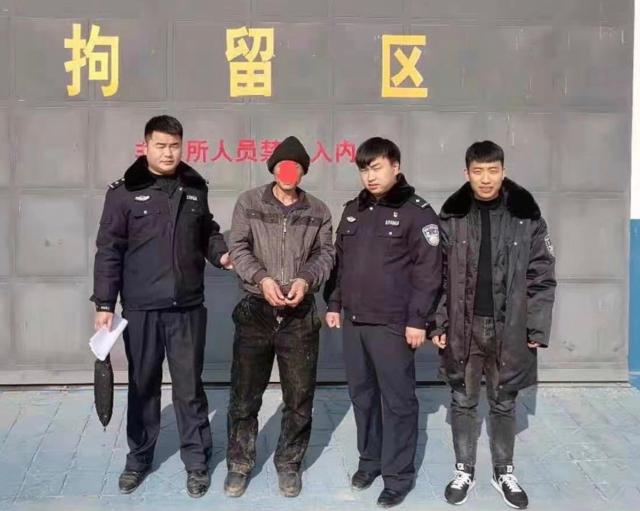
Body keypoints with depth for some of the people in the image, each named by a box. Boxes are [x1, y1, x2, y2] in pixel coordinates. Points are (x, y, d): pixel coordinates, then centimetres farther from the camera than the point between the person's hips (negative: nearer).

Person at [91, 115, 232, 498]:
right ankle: (139, 458, 29)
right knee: (143, 385, 13)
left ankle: (197, 460, 21)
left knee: (190, 386, 7)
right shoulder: (124, 192, -4)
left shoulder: (195, 188, 6)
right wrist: (105, 304, -7)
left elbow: (208, 232, 20)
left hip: (188, 307, 2)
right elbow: (109, 251, -4)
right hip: (141, 308, -1)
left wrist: (221, 255, -1)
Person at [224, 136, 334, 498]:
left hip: (300, 315, 1)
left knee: (300, 397, 9)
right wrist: (261, 278, -20)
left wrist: (306, 279, -17)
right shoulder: (249, 203, 2)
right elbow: (238, 248, -4)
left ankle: (289, 464, 27)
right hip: (256, 311, -1)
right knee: (244, 395, 6)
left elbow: (326, 253, 3)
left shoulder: (318, 211, 7)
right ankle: (240, 464, 23)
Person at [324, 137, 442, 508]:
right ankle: (370, 459, 30)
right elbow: (339, 261, 18)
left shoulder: (417, 211, -7)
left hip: (392, 324, -6)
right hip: (354, 320, 6)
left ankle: (399, 475, 11)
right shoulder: (353, 210, 12)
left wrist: (417, 319, -14)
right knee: (362, 394, 14)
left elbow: (429, 270, -11)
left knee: (398, 400, 1)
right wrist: (334, 303, 14)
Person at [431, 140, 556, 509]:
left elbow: (542, 276, -1)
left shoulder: (526, 215, -2)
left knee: (504, 404, 13)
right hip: (463, 327, 1)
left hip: (509, 329, 0)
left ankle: (505, 473, 29)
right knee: (463, 403, 11)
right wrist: (438, 324, -4)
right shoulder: (452, 216, -1)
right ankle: (465, 472, 26)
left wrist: (537, 329, -5)